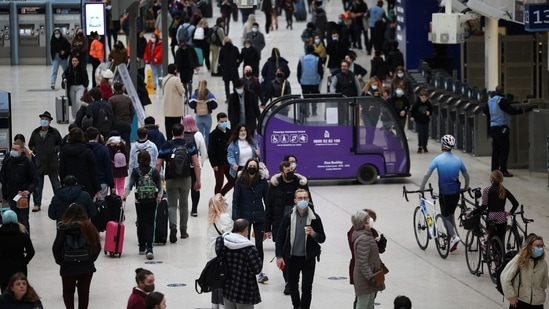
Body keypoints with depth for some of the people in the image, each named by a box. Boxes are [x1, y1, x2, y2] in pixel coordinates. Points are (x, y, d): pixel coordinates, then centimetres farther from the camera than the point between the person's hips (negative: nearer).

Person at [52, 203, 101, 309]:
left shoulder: (64, 228, -12)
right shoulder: (89, 227, -5)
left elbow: (56, 247, -8)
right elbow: (97, 247, 2)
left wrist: (59, 261, 9)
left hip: (68, 267, -2)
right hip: (87, 266, 2)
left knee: (68, 291, 16)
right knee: (84, 292, 13)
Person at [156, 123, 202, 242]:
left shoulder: (166, 146, -3)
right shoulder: (190, 146, -1)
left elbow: (158, 164, -6)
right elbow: (196, 164, -4)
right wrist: (198, 181, 1)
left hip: (171, 179, -1)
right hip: (185, 179, 1)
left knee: (172, 205, 5)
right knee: (184, 205, 17)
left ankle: (173, 225, -22)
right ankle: (183, 231, 24)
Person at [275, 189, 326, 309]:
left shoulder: (314, 218, -7)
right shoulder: (288, 217, -7)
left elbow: (322, 238, 0)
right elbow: (280, 237, -3)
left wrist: (313, 234, -22)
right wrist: (279, 256, -7)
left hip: (308, 258, -1)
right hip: (292, 257, 1)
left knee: (307, 288, -4)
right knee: (292, 285, 16)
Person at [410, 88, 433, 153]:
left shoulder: (428, 103, -4)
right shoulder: (417, 103, -11)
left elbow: (431, 110, 10)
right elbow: (412, 110, 1)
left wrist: (429, 113, -9)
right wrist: (412, 117, -1)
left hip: (426, 121, 3)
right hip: (418, 121, -3)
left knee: (426, 134, 6)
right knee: (420, 134, -9)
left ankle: (425, 147, 19)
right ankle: (420, 147, -2)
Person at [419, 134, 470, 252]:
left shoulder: (438, 159, -10)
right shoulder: (458, 160, 2)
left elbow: (427, 175, -12)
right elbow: (466, 176, 9)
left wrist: (421, 188, -1)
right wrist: (465, 188, 24)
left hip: (444, 193, -4)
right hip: (456, 192, 4)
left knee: (445, 217, 7)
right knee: (451, 214, 21)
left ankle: (454, 236, -14)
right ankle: (450, 236, 19)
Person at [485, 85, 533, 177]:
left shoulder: (490, 101, 10)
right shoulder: (502, 100, -14)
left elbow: (485, 111, 24)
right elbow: (511, 111, -21)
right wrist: (525, 110, -19)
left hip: (493, 127, 8)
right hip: (502, 127, -8)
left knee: (495, 150, 13)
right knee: (504, 149, -5)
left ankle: (495, 169, 14)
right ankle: (503, 170, -8)